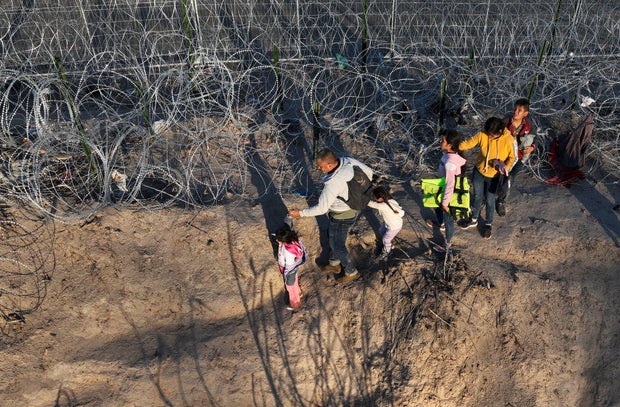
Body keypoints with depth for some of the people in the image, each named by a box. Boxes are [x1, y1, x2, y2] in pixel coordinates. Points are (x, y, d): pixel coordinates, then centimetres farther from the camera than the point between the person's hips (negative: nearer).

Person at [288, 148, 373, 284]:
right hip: (351, 206, 9)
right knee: (331, 235, 28)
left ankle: (351, 272, 37)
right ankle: (334, 264, 50)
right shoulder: (348, 161, -17)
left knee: (337, 246, 15)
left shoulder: (333, 183, -38)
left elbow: (321, 209, -30)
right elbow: (368, 172, -2)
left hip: (342, 216, -9)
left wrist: (300, 213, -18)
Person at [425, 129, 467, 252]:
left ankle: (448, 246, 38)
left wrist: (445, 203, -21)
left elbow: (450, 185, -33)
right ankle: (440, 223, 67)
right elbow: (464, 162, 7)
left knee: (448, 219, 14)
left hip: (450, 195, -9)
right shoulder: (453, 153, -13)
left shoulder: (449, 163, -39)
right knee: (437, 206, 35)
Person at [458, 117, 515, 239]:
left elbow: (512, 158, -10)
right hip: (479, 171, 2)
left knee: (490, 201, 13)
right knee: (477, 197, 20)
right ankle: (473, 220, 43)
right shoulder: (482, 135, -20)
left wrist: (505, 167, -28)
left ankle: (489, 224, 38)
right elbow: (468, 143, -13)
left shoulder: (509, 141, -25)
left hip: (494, 176, -2)